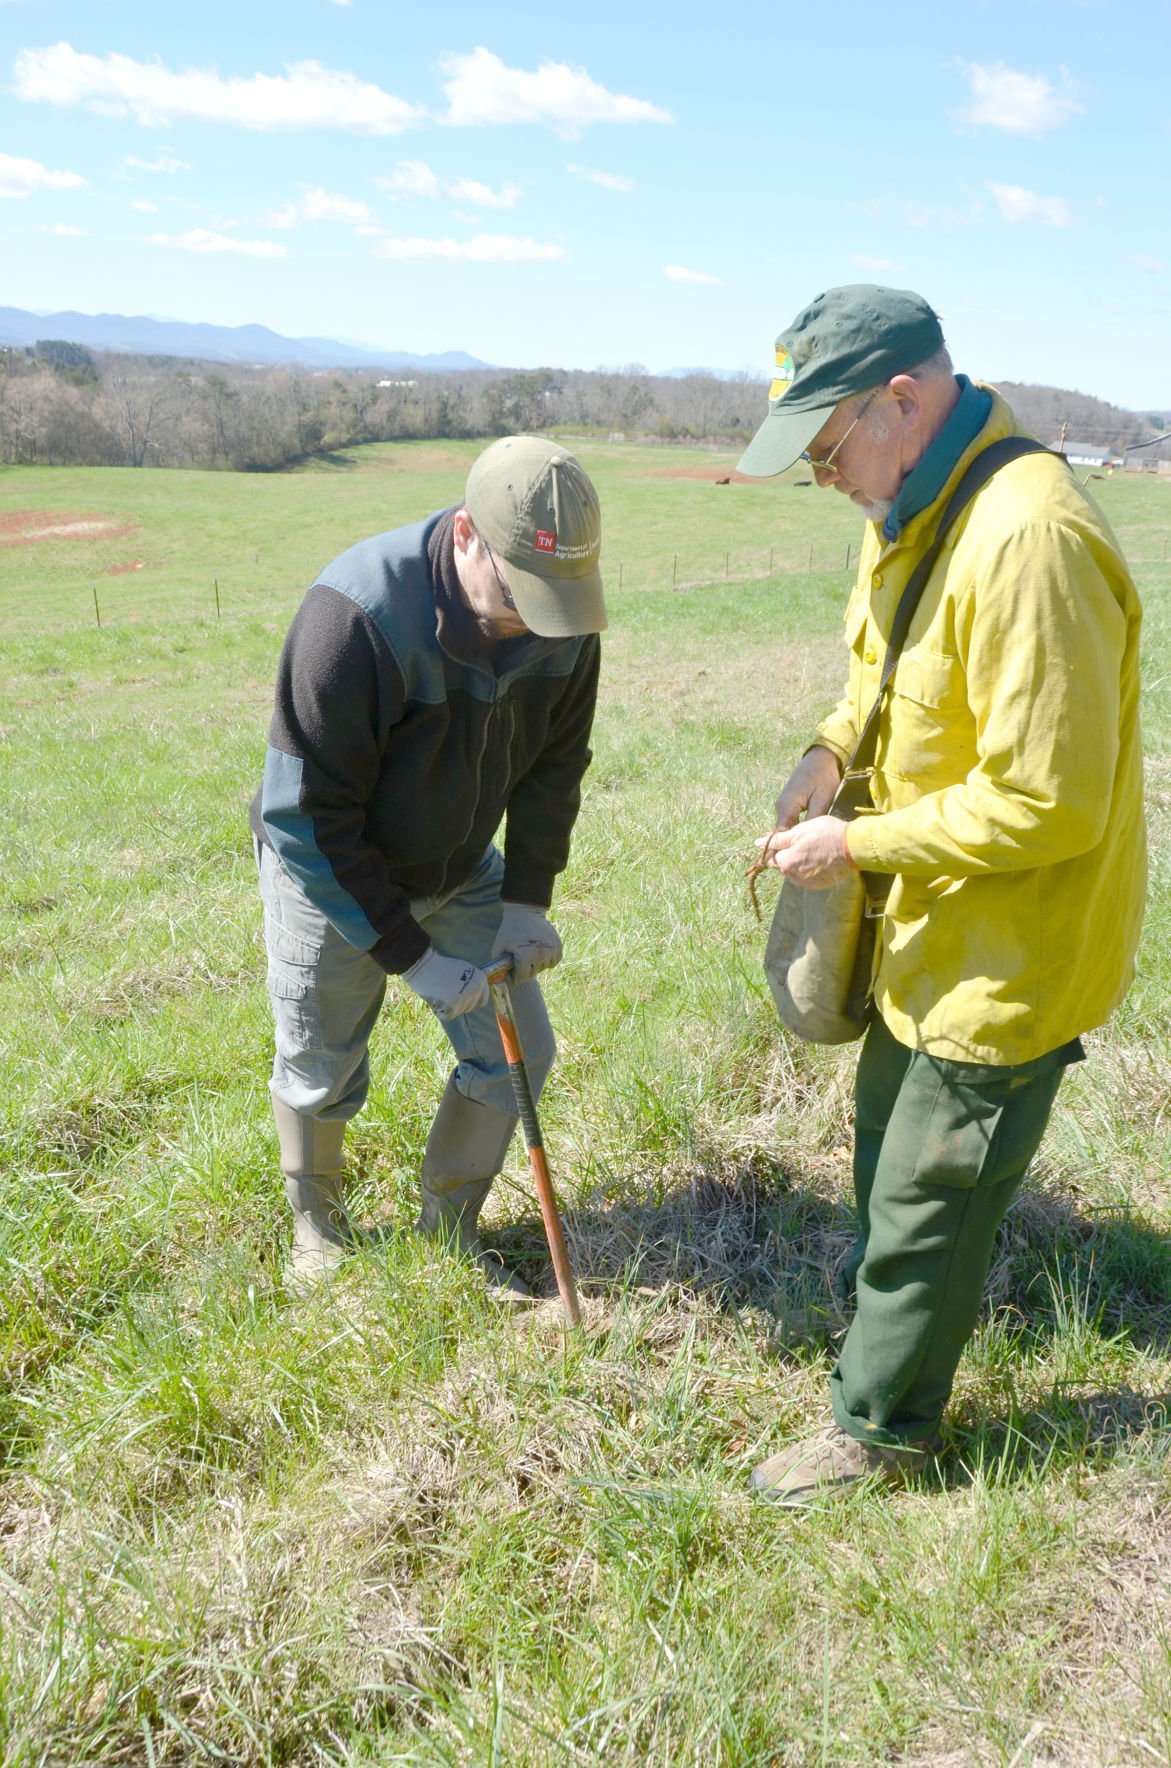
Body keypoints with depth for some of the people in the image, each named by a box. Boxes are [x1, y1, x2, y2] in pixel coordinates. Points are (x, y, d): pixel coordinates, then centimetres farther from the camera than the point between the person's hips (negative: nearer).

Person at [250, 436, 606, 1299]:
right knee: (320, 1073, 10)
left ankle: (449, 1232, 26)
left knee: (516, 1051, 3)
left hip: (460, 870, 5)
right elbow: (308, 816, -28)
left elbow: (554, 764, -1)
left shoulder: (563, 617, -18)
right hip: (332, 874, -4)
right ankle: (317, 1226, 40)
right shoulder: (357, 614, -35)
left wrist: (527, 899, -10)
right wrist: (410, 953, -26)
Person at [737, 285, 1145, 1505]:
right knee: (886, 1123, 28)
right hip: (931, 923, 10)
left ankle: (880, 1427, 30)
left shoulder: (1026, 540, -31)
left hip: (1010, 946, -9)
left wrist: (857, 845, -22)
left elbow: (1049, 804, -31)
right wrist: (831, 749, -1)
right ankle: (876, 1292, 55)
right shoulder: (912, 509, 1)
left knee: (929, 1189, 8)